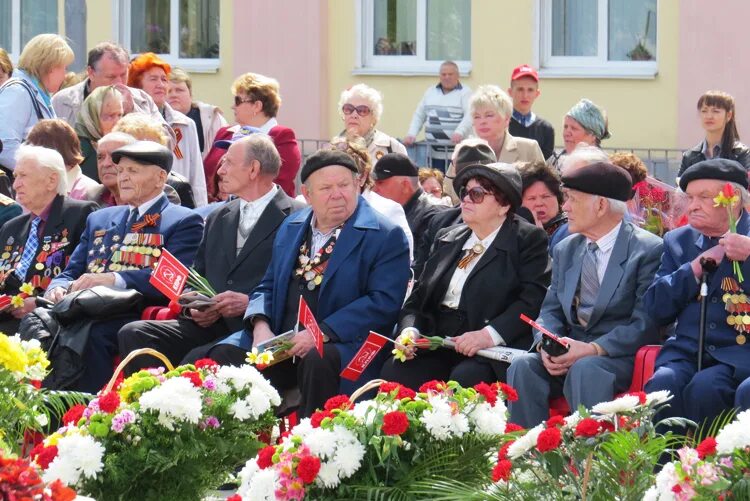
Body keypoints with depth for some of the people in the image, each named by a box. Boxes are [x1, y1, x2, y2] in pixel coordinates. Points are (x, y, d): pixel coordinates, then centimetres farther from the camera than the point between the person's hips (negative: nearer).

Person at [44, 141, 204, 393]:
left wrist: (114, 279, -19)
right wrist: (58, 289, 0)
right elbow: (71, 272, 26)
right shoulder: (99, 219, 30)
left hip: (137, 315, -5)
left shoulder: (184, 221, 8)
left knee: (91, 334, -37)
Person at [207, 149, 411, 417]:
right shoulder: (290, 228, 19)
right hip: (280, 343, 5)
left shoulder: (386, 237, -2)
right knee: (225, 353, -18)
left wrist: (322, 333, -21)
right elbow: (268, 287, 21)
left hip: (343, 343, -5)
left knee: (318, 361, -37)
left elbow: (383, 302, -12)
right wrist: (260, 325, -3)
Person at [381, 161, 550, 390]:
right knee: (394, 372, -22)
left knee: (464, 378, -35)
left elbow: (533, 298, -9)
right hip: (437, 345, 5)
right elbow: (419, 295, 19)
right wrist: (410, 331, -3)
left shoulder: (529, 240, 3)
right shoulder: (447, 239, 22)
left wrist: (490, 334, -21)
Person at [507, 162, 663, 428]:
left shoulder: (648, 249, -4)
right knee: (523, 365, -24)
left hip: (619, 356, -5)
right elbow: (551, 310, 14)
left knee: (585, 369, -37)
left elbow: (645, 323, -11)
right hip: (569, 350, 6)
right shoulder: (565, 250, 18)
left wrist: (594, 349, -22)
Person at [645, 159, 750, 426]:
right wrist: (695, 269, -4)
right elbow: (656, 309, 8)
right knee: (663, 384, -30)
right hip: (687, 351, 3)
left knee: (704, 387, -33)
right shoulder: (679, 241, 18)